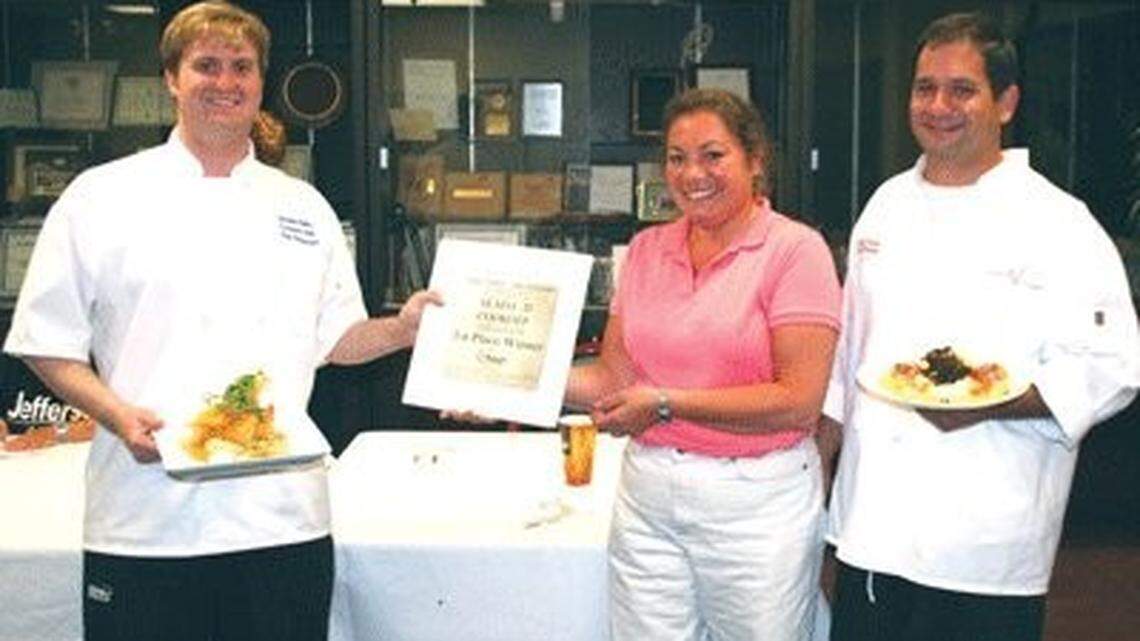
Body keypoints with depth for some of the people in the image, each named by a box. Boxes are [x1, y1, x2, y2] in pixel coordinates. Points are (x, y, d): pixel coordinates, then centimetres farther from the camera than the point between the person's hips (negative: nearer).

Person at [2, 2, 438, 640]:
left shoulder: (303, 206, 13)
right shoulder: (101, 197, 3)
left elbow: (335, 338, 17)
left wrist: (403, 330, -2)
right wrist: (118, 416, -12)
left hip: (284, 519, 3)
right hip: (147, 524, -2)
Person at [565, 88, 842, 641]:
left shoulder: (795, 249, -8)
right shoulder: (645, 250, 9)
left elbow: (799, 402, -15)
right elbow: (613, 377, 8)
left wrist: (666, 404, -17)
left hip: (757, 502, -4)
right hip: (648, 493, 4)